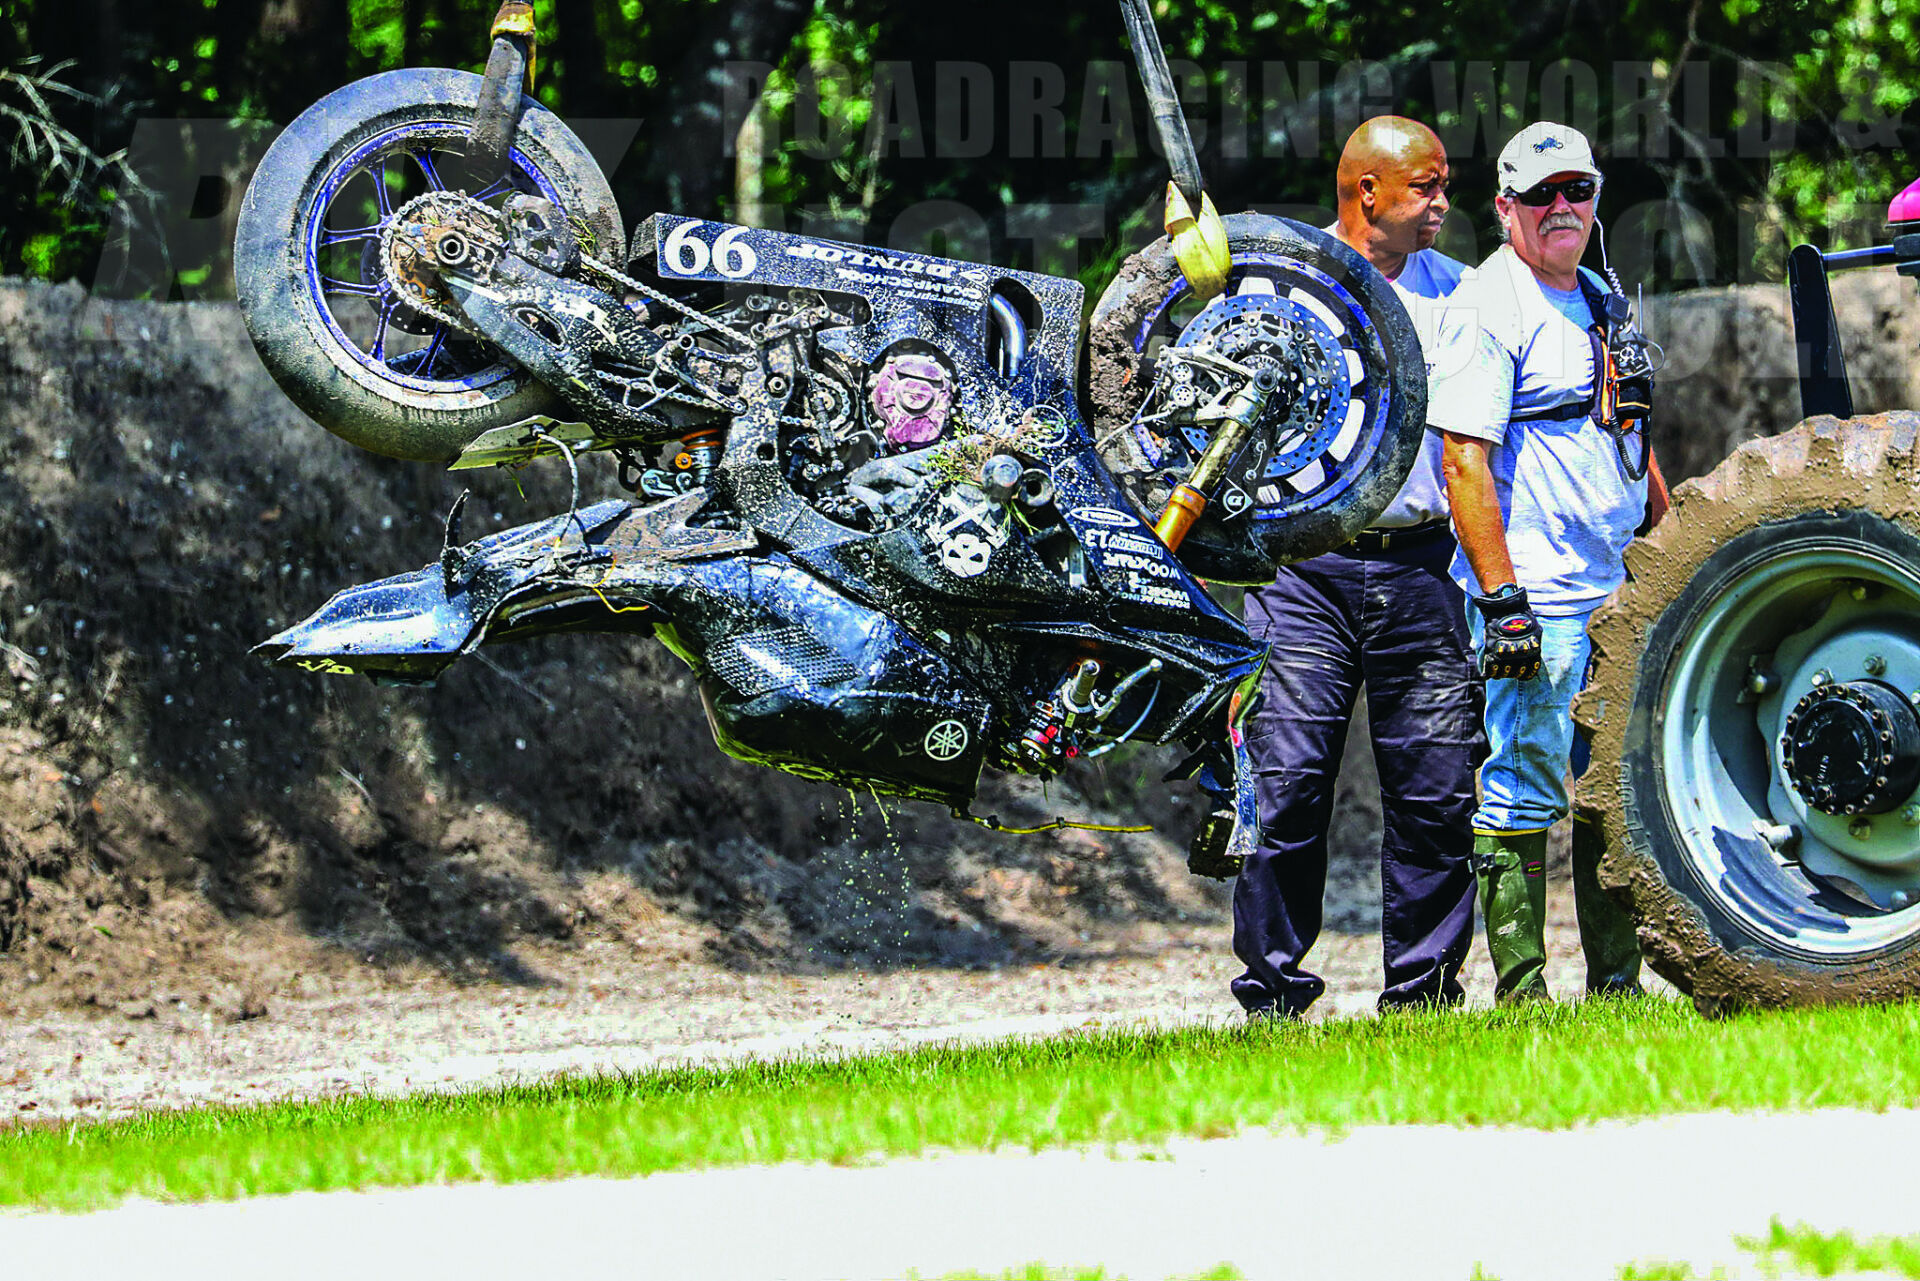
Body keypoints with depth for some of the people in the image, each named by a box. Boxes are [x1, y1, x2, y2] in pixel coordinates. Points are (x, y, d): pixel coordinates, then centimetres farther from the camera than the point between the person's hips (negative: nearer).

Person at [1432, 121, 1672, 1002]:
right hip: (1535, 599, -8)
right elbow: (1466, 464, -16)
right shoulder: (1488, 308, -9)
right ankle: (1521, 995, -4)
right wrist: (1501, 599, -21)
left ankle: (1615, 981, 16)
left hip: (1621, 598, 8)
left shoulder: (1602, 303, 17)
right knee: (1524, 790, -6)